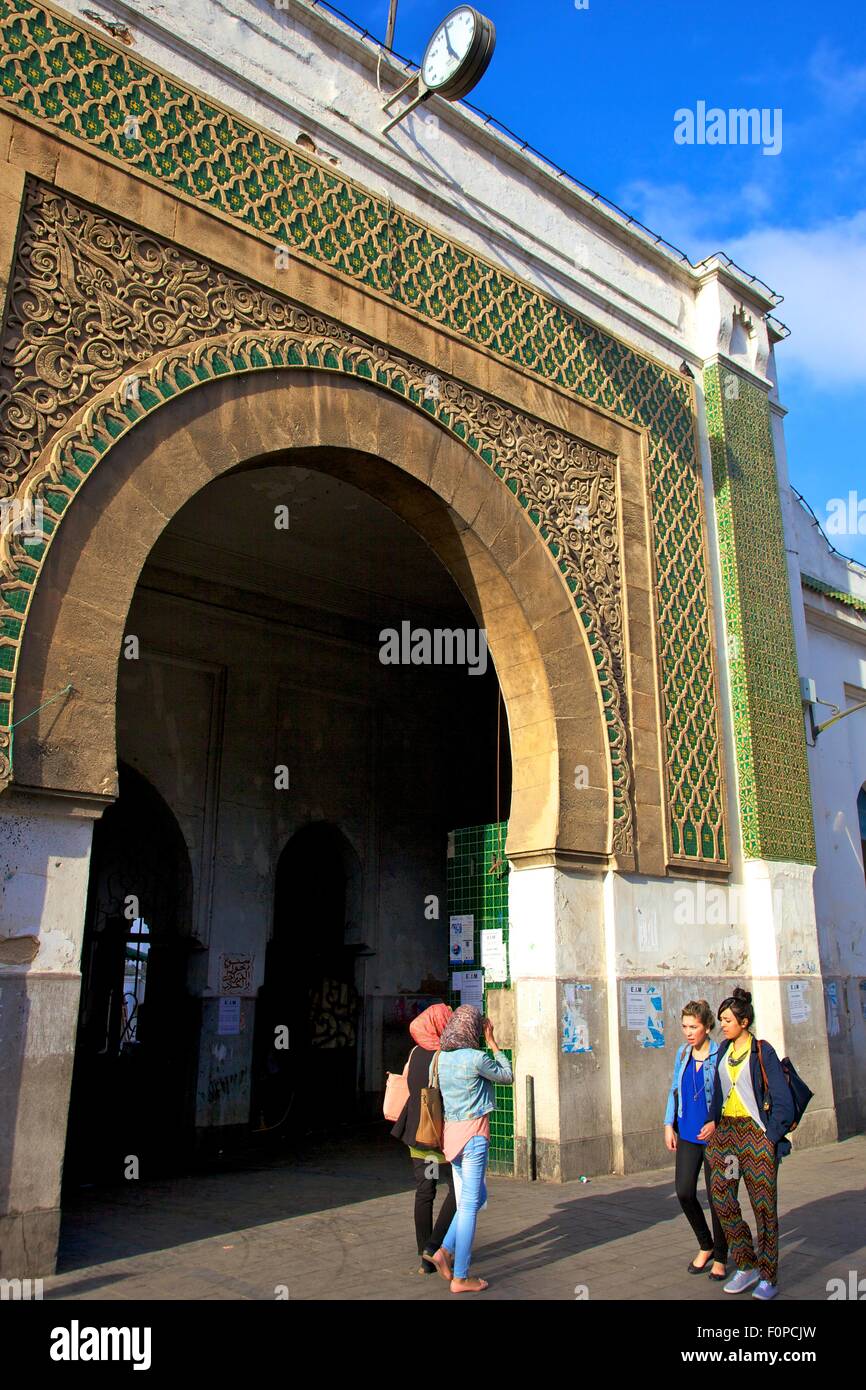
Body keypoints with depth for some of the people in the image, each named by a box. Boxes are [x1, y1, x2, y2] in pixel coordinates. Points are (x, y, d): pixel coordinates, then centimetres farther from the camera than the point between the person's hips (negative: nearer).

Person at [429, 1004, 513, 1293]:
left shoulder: (441, 1058, 4)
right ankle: (460, 1277, 8)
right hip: (473, 1132, -7)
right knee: (469, 1205, 1)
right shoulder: (476, 1058, -16)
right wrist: (492, 1041, 3)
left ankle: (446, 1251, 13)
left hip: (450, 1131, 7)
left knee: (477, 1197, 22)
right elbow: (507, 1077, 0)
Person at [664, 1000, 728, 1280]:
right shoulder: (682, 1052, 5)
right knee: (684, 1191, 0)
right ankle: (705, 1246, 24)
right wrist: (669, 1125, 9)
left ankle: (720, 1257, 23)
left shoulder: (720, 1055, -13)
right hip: (687, 1134, 5)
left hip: (715, 1135, -5)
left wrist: (717, 1123, -22)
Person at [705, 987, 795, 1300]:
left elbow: (783, 1102, -9)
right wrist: (715, 1127, 10)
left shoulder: (763, 1052, -9)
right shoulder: (724, 1050, 10)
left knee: (763, 1204, 2)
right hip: (726, 1131, 6)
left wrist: (770, 1138, -11)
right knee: (721, 1196, 0)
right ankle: (746, 1266, 14)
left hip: (756, 1133, -6)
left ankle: (768, 1277, 14)